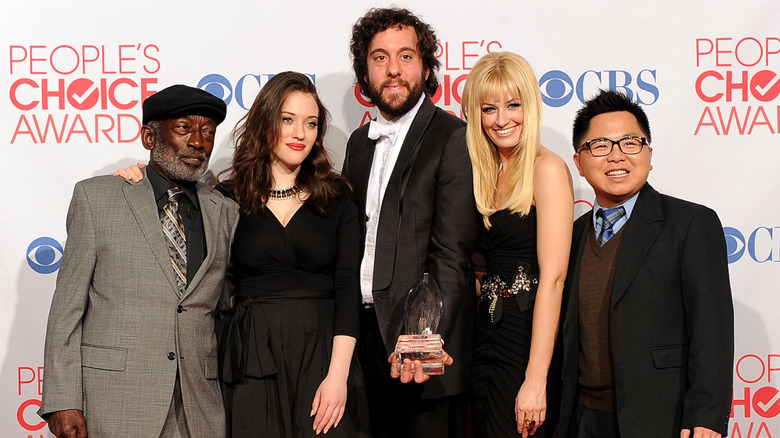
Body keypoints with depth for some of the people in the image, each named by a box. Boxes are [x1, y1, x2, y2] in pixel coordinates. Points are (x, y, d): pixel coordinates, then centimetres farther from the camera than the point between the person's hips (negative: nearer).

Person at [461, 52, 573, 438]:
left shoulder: (547, 168, -10)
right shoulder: (483, 174, 12)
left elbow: (552, 278, -17)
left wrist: (535, 379, -21)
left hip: (529, 342, -7)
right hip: (486, 340, 7)